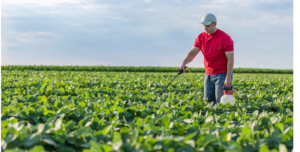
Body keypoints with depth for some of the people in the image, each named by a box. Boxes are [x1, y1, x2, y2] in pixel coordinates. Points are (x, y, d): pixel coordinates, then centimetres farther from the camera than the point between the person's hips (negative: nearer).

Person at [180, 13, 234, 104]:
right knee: (208, 102, 5)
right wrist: (184, 63, -19)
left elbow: (230, 59, -14)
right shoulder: (201, 37, 5)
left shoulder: (225, 38, -13)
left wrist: (228, 78, -19)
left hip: (222, 74, -6)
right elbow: (192, 52, 2)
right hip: (208, 75, 6)